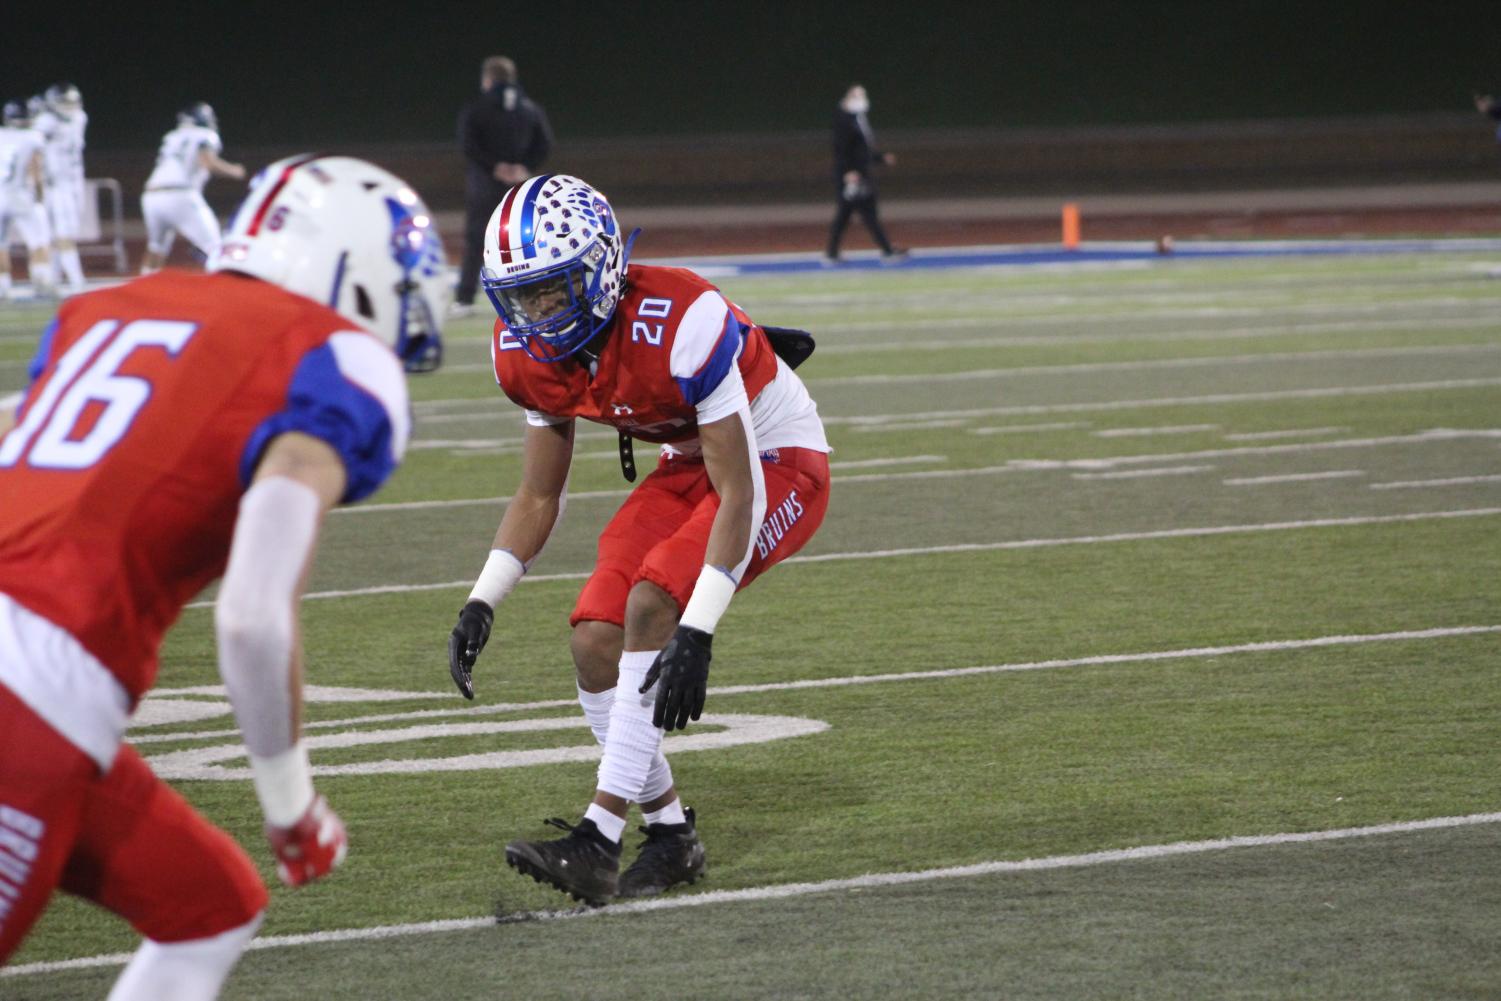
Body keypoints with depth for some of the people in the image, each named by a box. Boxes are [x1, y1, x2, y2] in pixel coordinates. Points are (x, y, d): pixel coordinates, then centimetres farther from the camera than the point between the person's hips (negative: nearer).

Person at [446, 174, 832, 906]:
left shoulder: (678, 323, -34)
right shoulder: (531, 352, -11)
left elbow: (741, 495, -31)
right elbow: (539, 497, 2)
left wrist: (696, 633, -37)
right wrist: (482, 601, -12)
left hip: (779, 462, -7)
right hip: (690, 465, 7)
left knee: (651, 602, -28)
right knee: (595, 642, -9)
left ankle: (599, 843, -28)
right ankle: (671, 837, 8)